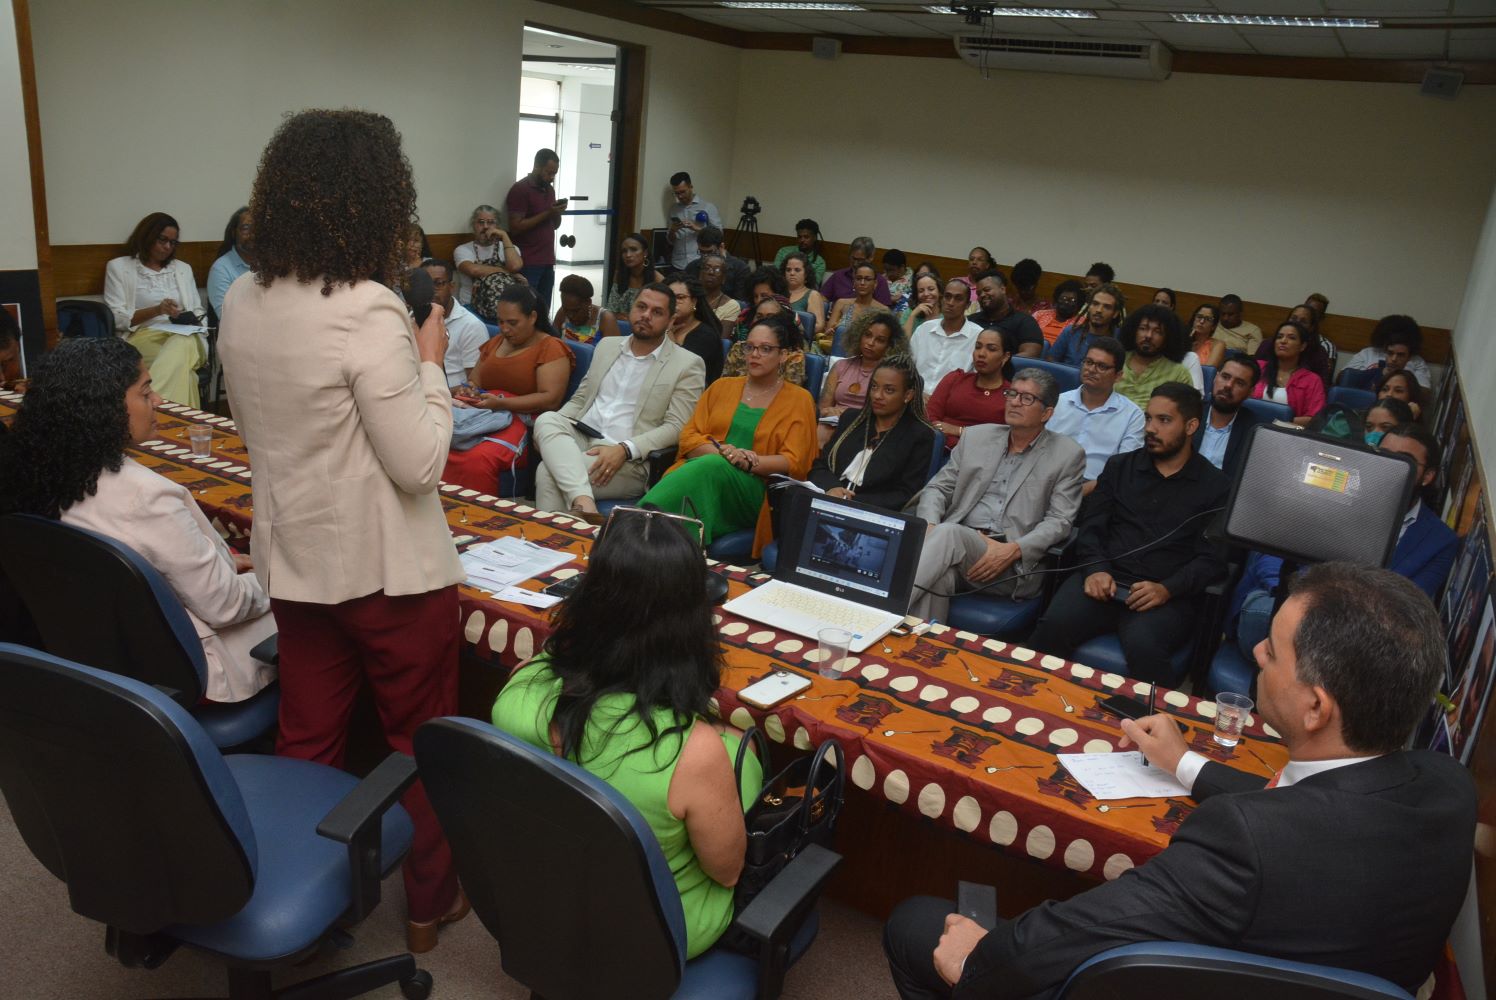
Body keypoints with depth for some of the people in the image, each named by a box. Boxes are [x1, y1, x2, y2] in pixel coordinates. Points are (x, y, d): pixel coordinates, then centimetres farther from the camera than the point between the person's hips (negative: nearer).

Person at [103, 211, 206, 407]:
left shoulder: (183, 268, 24)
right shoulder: (119, 267, 12)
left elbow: (198, 312, 22)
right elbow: (116, 319, 1)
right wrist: (156, 310, -13)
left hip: (183, 337, 3)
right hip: (142, 337, -3)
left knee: (183, 344, -40)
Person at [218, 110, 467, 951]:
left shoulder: (243, 303, -1)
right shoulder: (369, 312, -24)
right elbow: (418, 464, -21)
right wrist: (431, 363, -9)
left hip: (296, 559, 7)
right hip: (389, 567, -6)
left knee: (308, 740, 20)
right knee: (423, 740, 14)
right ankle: (432, 899, 31)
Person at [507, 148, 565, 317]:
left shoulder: (549, 189, 16)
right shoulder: (520, 189, -8)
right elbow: (515, 228, -14)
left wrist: (557, 212, -1)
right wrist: (547, 213, -16)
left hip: (547, 261, 7)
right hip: (528, 264, -7)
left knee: (543, 311, 4)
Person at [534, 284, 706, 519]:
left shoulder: (688, 365, 1)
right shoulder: (607, 346, 19)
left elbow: (676, 427, -7)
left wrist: (624, 450, -22)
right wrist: (551, 430, 2)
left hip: (630, 459, -5)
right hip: (580, 439, 5)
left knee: (549, 472, -27)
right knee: (546, 420, -29)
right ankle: (583, 502, -45)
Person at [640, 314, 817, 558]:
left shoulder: (799, 400, 12)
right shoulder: (722, 387, 22)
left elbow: (793, 462, 3)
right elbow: (689, 437, 13)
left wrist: (749, 462, -14)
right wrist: (722, 452, -8)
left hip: (753, 490, -2)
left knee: (711, 467, -37)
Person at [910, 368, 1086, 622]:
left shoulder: (1068, 455, 8)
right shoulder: (977, 437, 19)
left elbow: (1059, 521, 0)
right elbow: (937, 488, 16)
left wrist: (1013, 550, -17)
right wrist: (929, 526, -7)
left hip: (1013, 566, -3)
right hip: (955, 543, 3)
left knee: (948, 533, -35)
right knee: (937, 577, -36)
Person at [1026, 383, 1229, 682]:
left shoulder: (1215, 486, 10)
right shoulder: (1119, 466, 20)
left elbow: (1213, 558, 2)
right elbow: (1091, 527, 12)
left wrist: (1167, 589, -15)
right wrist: (1095, 569, -8)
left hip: (1167, 595, -2)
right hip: (1105, 579, 2)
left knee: (1143, 645, -35)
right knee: (1053, 626, -27)